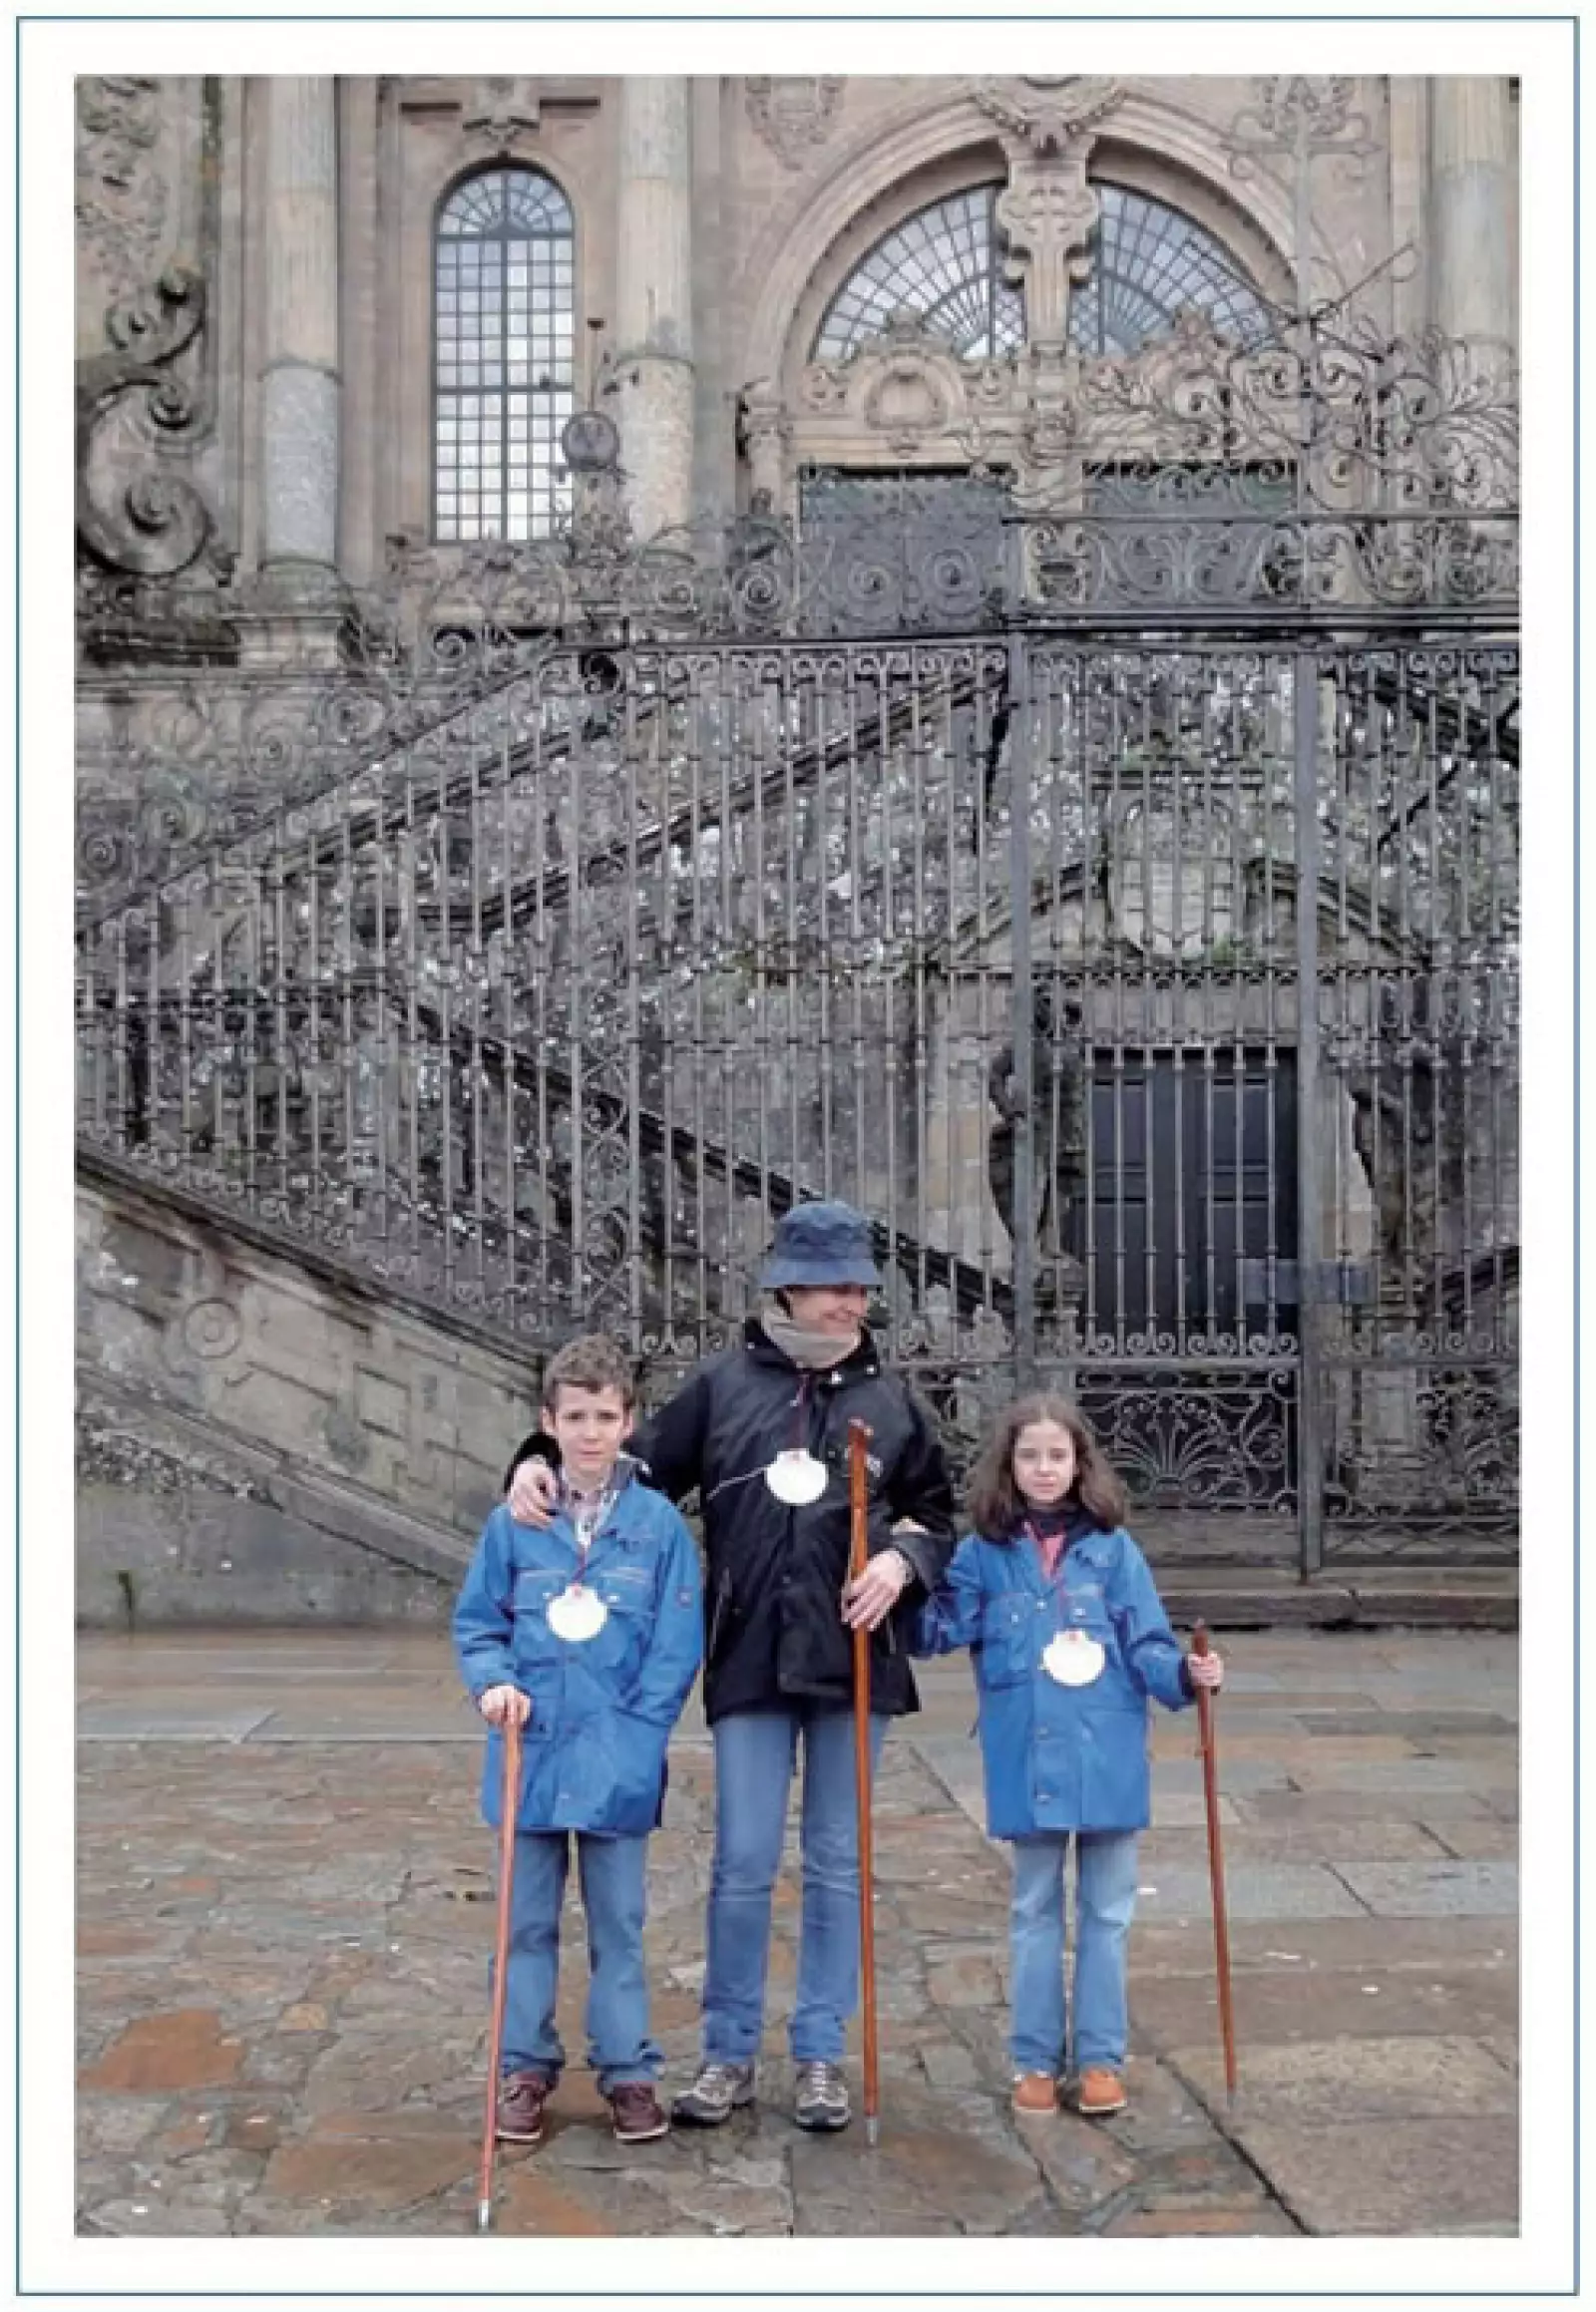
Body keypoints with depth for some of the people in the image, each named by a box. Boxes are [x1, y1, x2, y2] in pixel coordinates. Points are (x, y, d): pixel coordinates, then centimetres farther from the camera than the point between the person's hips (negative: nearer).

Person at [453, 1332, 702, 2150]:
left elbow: (677, 1645, -5)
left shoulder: (659, 1523, -5)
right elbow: (477, 1626, 5)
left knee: (618, 1924, 11)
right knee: (529, 1922, 13)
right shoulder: (513, 1523, -2)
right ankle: (525, 2067, 27)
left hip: (618, 1764, -1)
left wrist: (636, 1734, -11)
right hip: (530, 1754, 1)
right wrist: (493, 1683, -13)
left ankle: (628, 2069, 24)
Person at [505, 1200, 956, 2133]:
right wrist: (545, 1459, -7)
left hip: (855, 1661, 1)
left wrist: (904, 1558, -8)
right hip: (751, 1661, -1)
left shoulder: (892, 1397, 4)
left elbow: (937, 1510, 11)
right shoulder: (725, 1385, 2)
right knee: (744, 1864, 3)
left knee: (838, 1864, 10)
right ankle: (730, 2053, 20)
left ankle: (822, 2054, 24)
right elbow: (639, 1467, 7)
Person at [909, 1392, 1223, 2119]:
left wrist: (1187, 1673, -21)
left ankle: (1100, 2058, 24)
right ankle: (1035, 2059, 25)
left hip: (1106, 1757, 0)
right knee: (1034, 1912, 13)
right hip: (1026, 1760, 0)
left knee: (1105, 1913, 11)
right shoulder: (984, 1553, -1)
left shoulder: (1112, 1548, -3)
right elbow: (938, 1628, -6)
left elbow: (1146, 1645, -3)